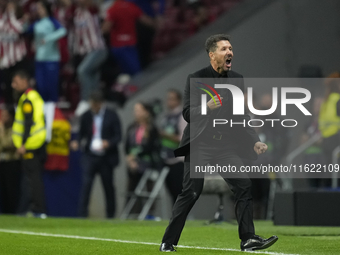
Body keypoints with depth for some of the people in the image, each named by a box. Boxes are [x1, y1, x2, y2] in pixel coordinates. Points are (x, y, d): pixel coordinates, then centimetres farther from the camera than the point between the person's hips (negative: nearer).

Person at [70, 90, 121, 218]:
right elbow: (82, 133, 13)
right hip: (90, 156, 1)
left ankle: (110, 215, 21)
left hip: (106, 158, -1)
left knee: (108, 187, 8)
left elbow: (118, 136, -3)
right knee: (86, 184, -12)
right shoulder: (86, 116, 3)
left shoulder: (112, 116, -3)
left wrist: (108, 143, -21)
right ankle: (82, 214, -12)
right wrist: (77, 142, -8)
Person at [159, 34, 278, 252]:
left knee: (244, 186, -10)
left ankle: (248, 239, -7)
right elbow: (187, 113, -10)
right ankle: (168, 242, 2)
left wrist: (255, 141, 5)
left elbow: (242, 116, 16)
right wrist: (207, 107, -29)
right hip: (200, 144, -5)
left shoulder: (237, 79, 10)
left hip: (226, 144, 5)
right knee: (191, 192, -9)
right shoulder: (197, 78, -5)